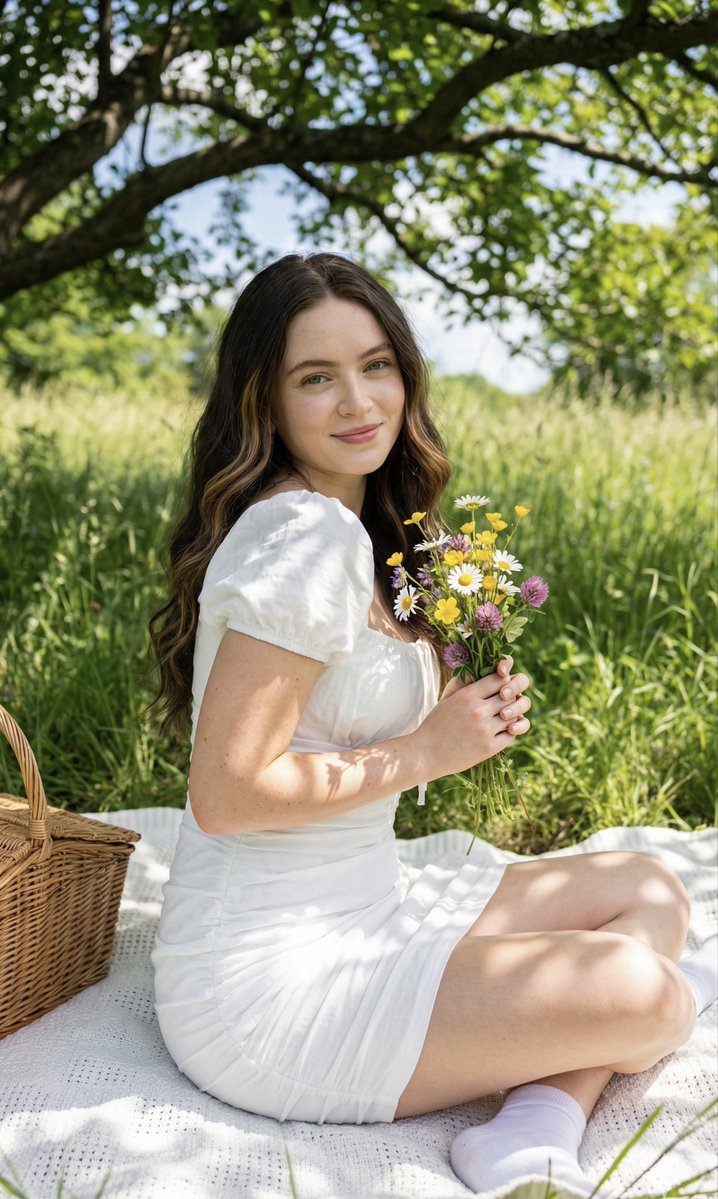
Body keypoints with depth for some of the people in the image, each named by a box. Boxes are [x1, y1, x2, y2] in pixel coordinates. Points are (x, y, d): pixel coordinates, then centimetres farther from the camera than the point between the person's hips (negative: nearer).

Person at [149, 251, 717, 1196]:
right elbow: (225, 793, -24)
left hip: (356, 913, 10)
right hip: (269, 983, -10)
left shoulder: (358, 532, 10)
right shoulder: (310, 534, -21)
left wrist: (463, 713, -2)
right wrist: (426, 750, -16)